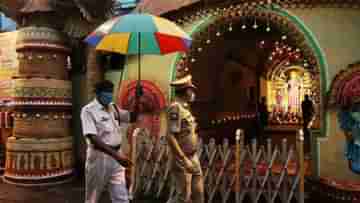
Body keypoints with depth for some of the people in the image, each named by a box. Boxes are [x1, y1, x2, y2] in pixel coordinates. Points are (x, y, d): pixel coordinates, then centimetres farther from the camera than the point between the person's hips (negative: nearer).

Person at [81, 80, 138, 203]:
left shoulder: (113, 108, 6)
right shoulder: (88, 110, -13)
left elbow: (132, 118, 12)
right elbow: (93, 139, -22)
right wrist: (116, 155, -30)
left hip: (115, 156, 5)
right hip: (98, 157, -5)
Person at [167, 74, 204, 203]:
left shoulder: (185, 107, 12)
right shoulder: (175, 108, -17)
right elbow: (170, 137, -24)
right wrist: (184, 159, -24)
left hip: (193, 157, 9)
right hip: (182, 160, -9)